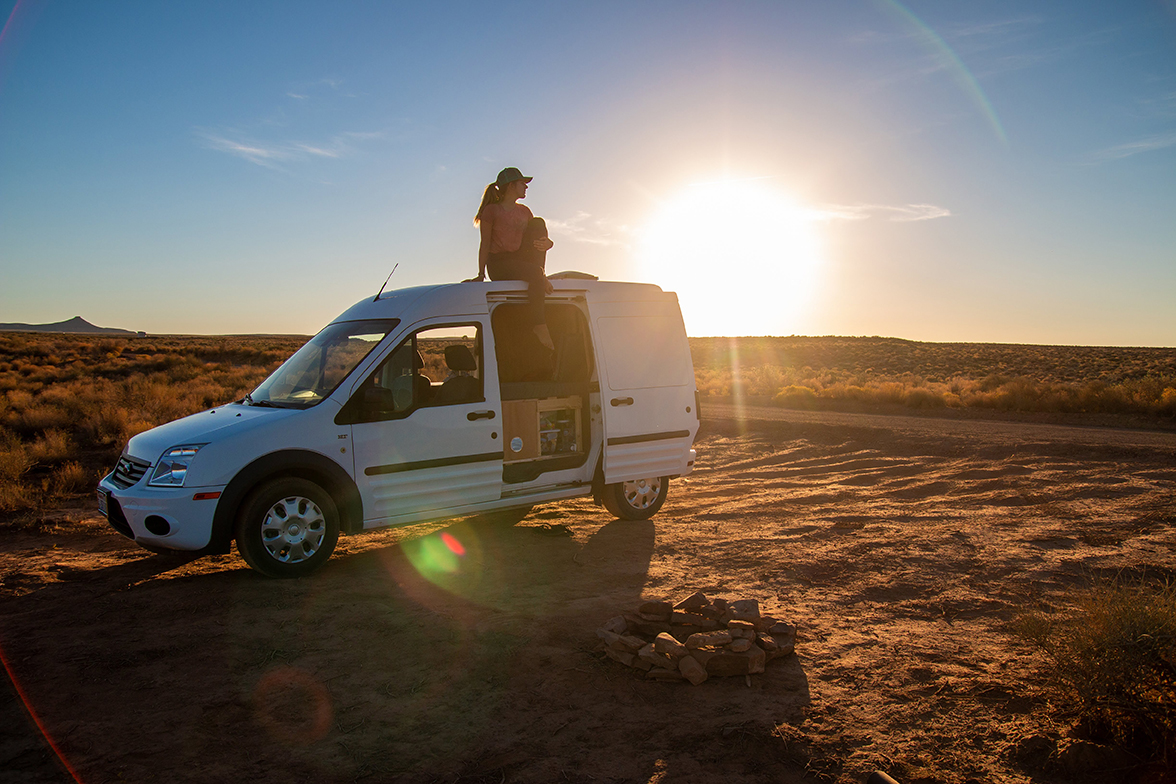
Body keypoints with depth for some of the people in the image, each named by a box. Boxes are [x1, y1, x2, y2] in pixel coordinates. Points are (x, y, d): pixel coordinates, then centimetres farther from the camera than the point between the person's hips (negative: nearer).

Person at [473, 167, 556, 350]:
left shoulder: (524, 211, 18)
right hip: (499, 263, -6)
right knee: (535, 273, -33)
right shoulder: (491, 210, 1)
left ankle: (540, 278, -20)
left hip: (521, 259, 6)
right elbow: (485, 244, -1)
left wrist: (547, 243, -13)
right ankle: (539, 326, -35)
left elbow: (538, 237, 14)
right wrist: (481, 273, -10)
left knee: (538, 223, -13)